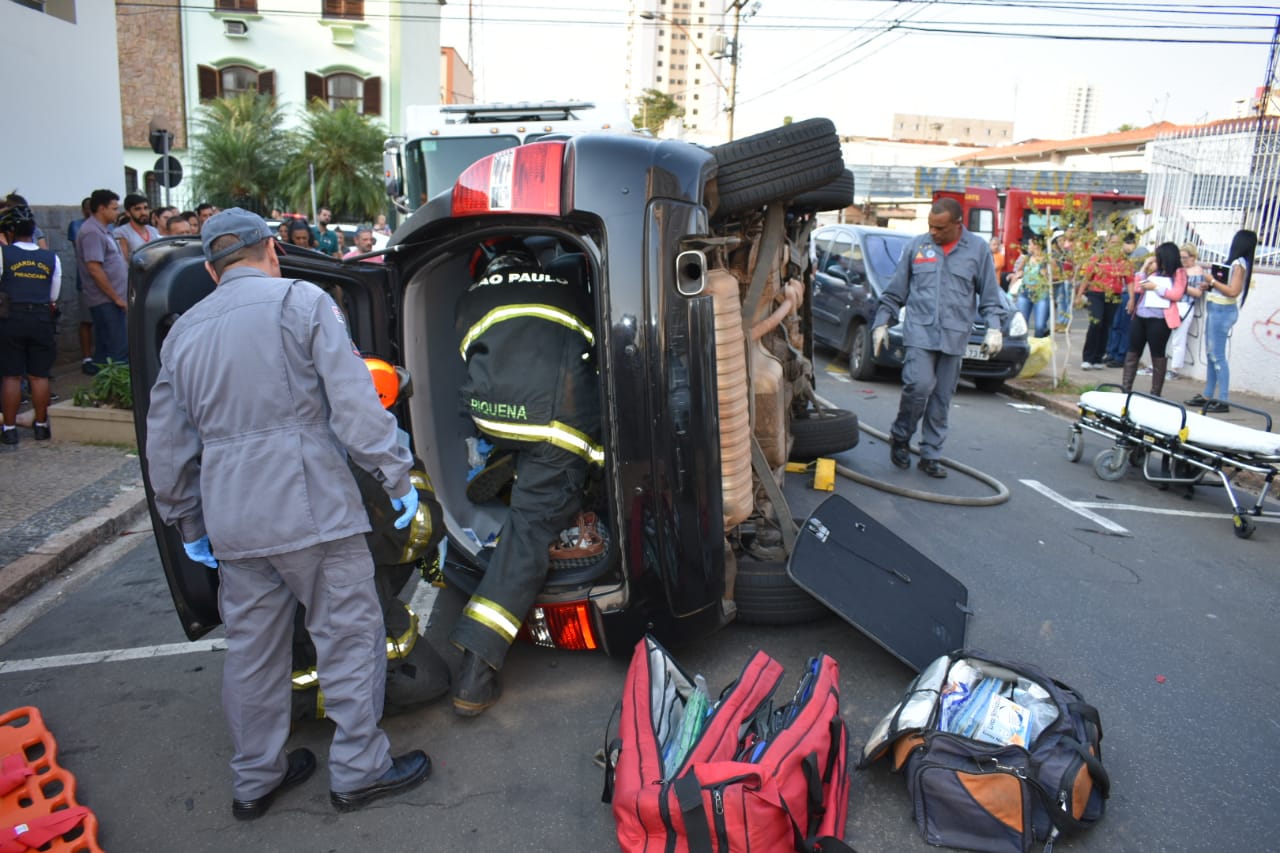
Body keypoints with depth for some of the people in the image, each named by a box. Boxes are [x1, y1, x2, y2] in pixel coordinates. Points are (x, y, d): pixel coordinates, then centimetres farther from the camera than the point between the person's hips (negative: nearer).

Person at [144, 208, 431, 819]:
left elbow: (165, 446, 18)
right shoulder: (302, 301, -4)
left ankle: (255, 780, 31)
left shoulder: (184, 332, 14)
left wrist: (188, 525, 27)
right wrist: (397, 478, -6)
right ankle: (358, 769, 18)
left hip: (232, 521, 6)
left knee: (252, 648, 16)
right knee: (348, 635, 7)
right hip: (311, 509, -6)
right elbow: (355, 405, -13)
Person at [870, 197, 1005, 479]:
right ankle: (900, 437, 6)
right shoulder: (917, 245, 6)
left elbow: (990, 295, 10)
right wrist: (881, 323, 8)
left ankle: (931, 454, 16)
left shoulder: (978, 250, 6)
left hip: (954, 336, 1)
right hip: (920, 331, -1)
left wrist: (994, 328, -1)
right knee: (919, 385, -18)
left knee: (942, 398, 5)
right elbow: (895, 290, 11)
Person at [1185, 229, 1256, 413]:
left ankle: (1223, 400, -5)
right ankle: (1207, 396, 18)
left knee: (1217, 356, -8)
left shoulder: (1239, 264, -12)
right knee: (1211, 355, 12)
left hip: (1223, 311, -9)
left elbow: (1233, 291, -18)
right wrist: (1209, 286, 3)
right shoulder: (1235, 263, 13)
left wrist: (1213, 281, -8)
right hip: (1215, 310, 9)